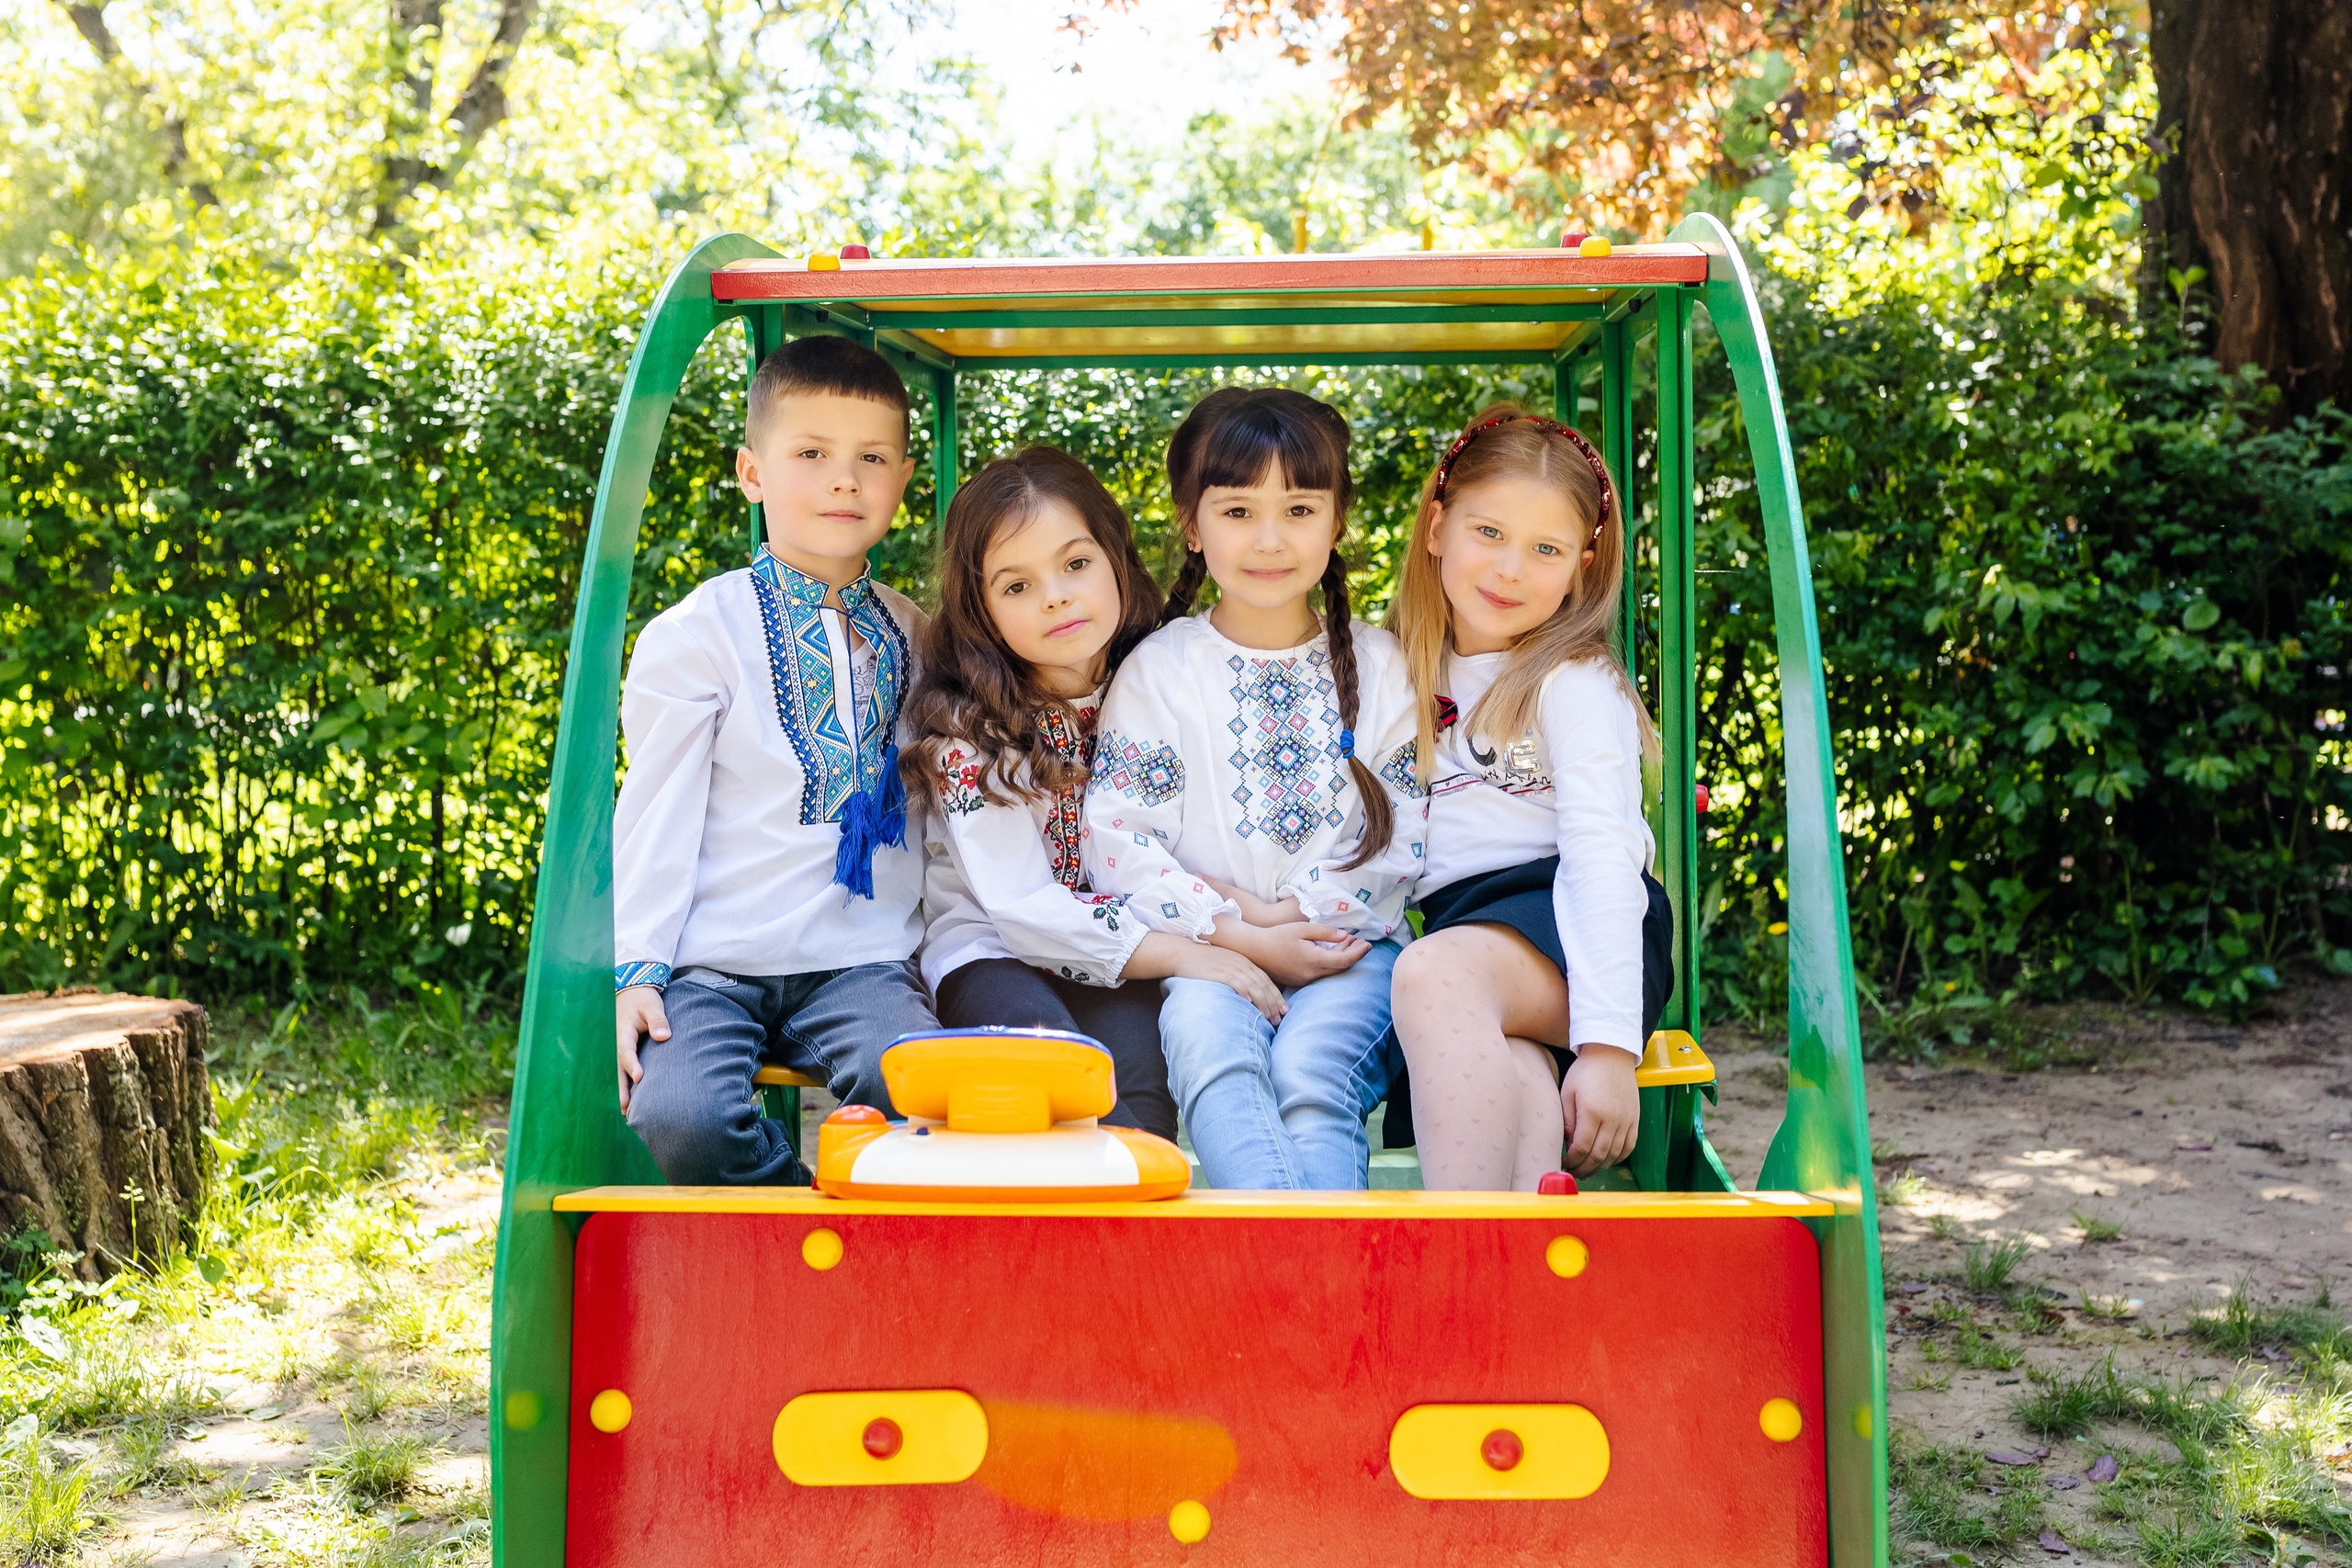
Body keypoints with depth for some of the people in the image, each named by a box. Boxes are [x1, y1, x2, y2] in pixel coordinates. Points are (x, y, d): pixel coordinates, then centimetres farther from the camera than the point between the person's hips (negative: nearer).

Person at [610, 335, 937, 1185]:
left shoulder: (913, 638, 13)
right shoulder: (696, 633, 0)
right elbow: (656, 811, -1)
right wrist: (634, 970, -8)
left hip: (863, 963, 2)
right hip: (716, 963, -2)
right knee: (678, 1117, -30)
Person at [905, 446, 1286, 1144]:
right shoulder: (966, 728, -8)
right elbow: (1020, 907, -15)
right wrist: (1176, 953, -22)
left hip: (1119, 976, 2)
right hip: (993, 955, -2)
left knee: (1134, 1049, -30)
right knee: (1042, 1047, -34)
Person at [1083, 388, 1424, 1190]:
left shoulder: (1378, 664, 10)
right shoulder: (1157, 669, 6)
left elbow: (1405, 830, 4)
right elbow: (1117, 839, -2)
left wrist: (1292, 910, -9)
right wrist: (1239, 936, -11)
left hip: (1346, 942, 1)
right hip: (1205, 946, -1)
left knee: (1309, 1066, -29)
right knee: (1207, 1039, -32)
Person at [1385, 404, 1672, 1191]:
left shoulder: (1575, 683, 1)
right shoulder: (1406, 672, 20)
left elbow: (1602, 855, -12)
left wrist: (1609, 1044, -23)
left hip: (1568, 924, -4)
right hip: (1453, 929, 4)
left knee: (1435, 973, -37)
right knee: (1509, 1084, -33)